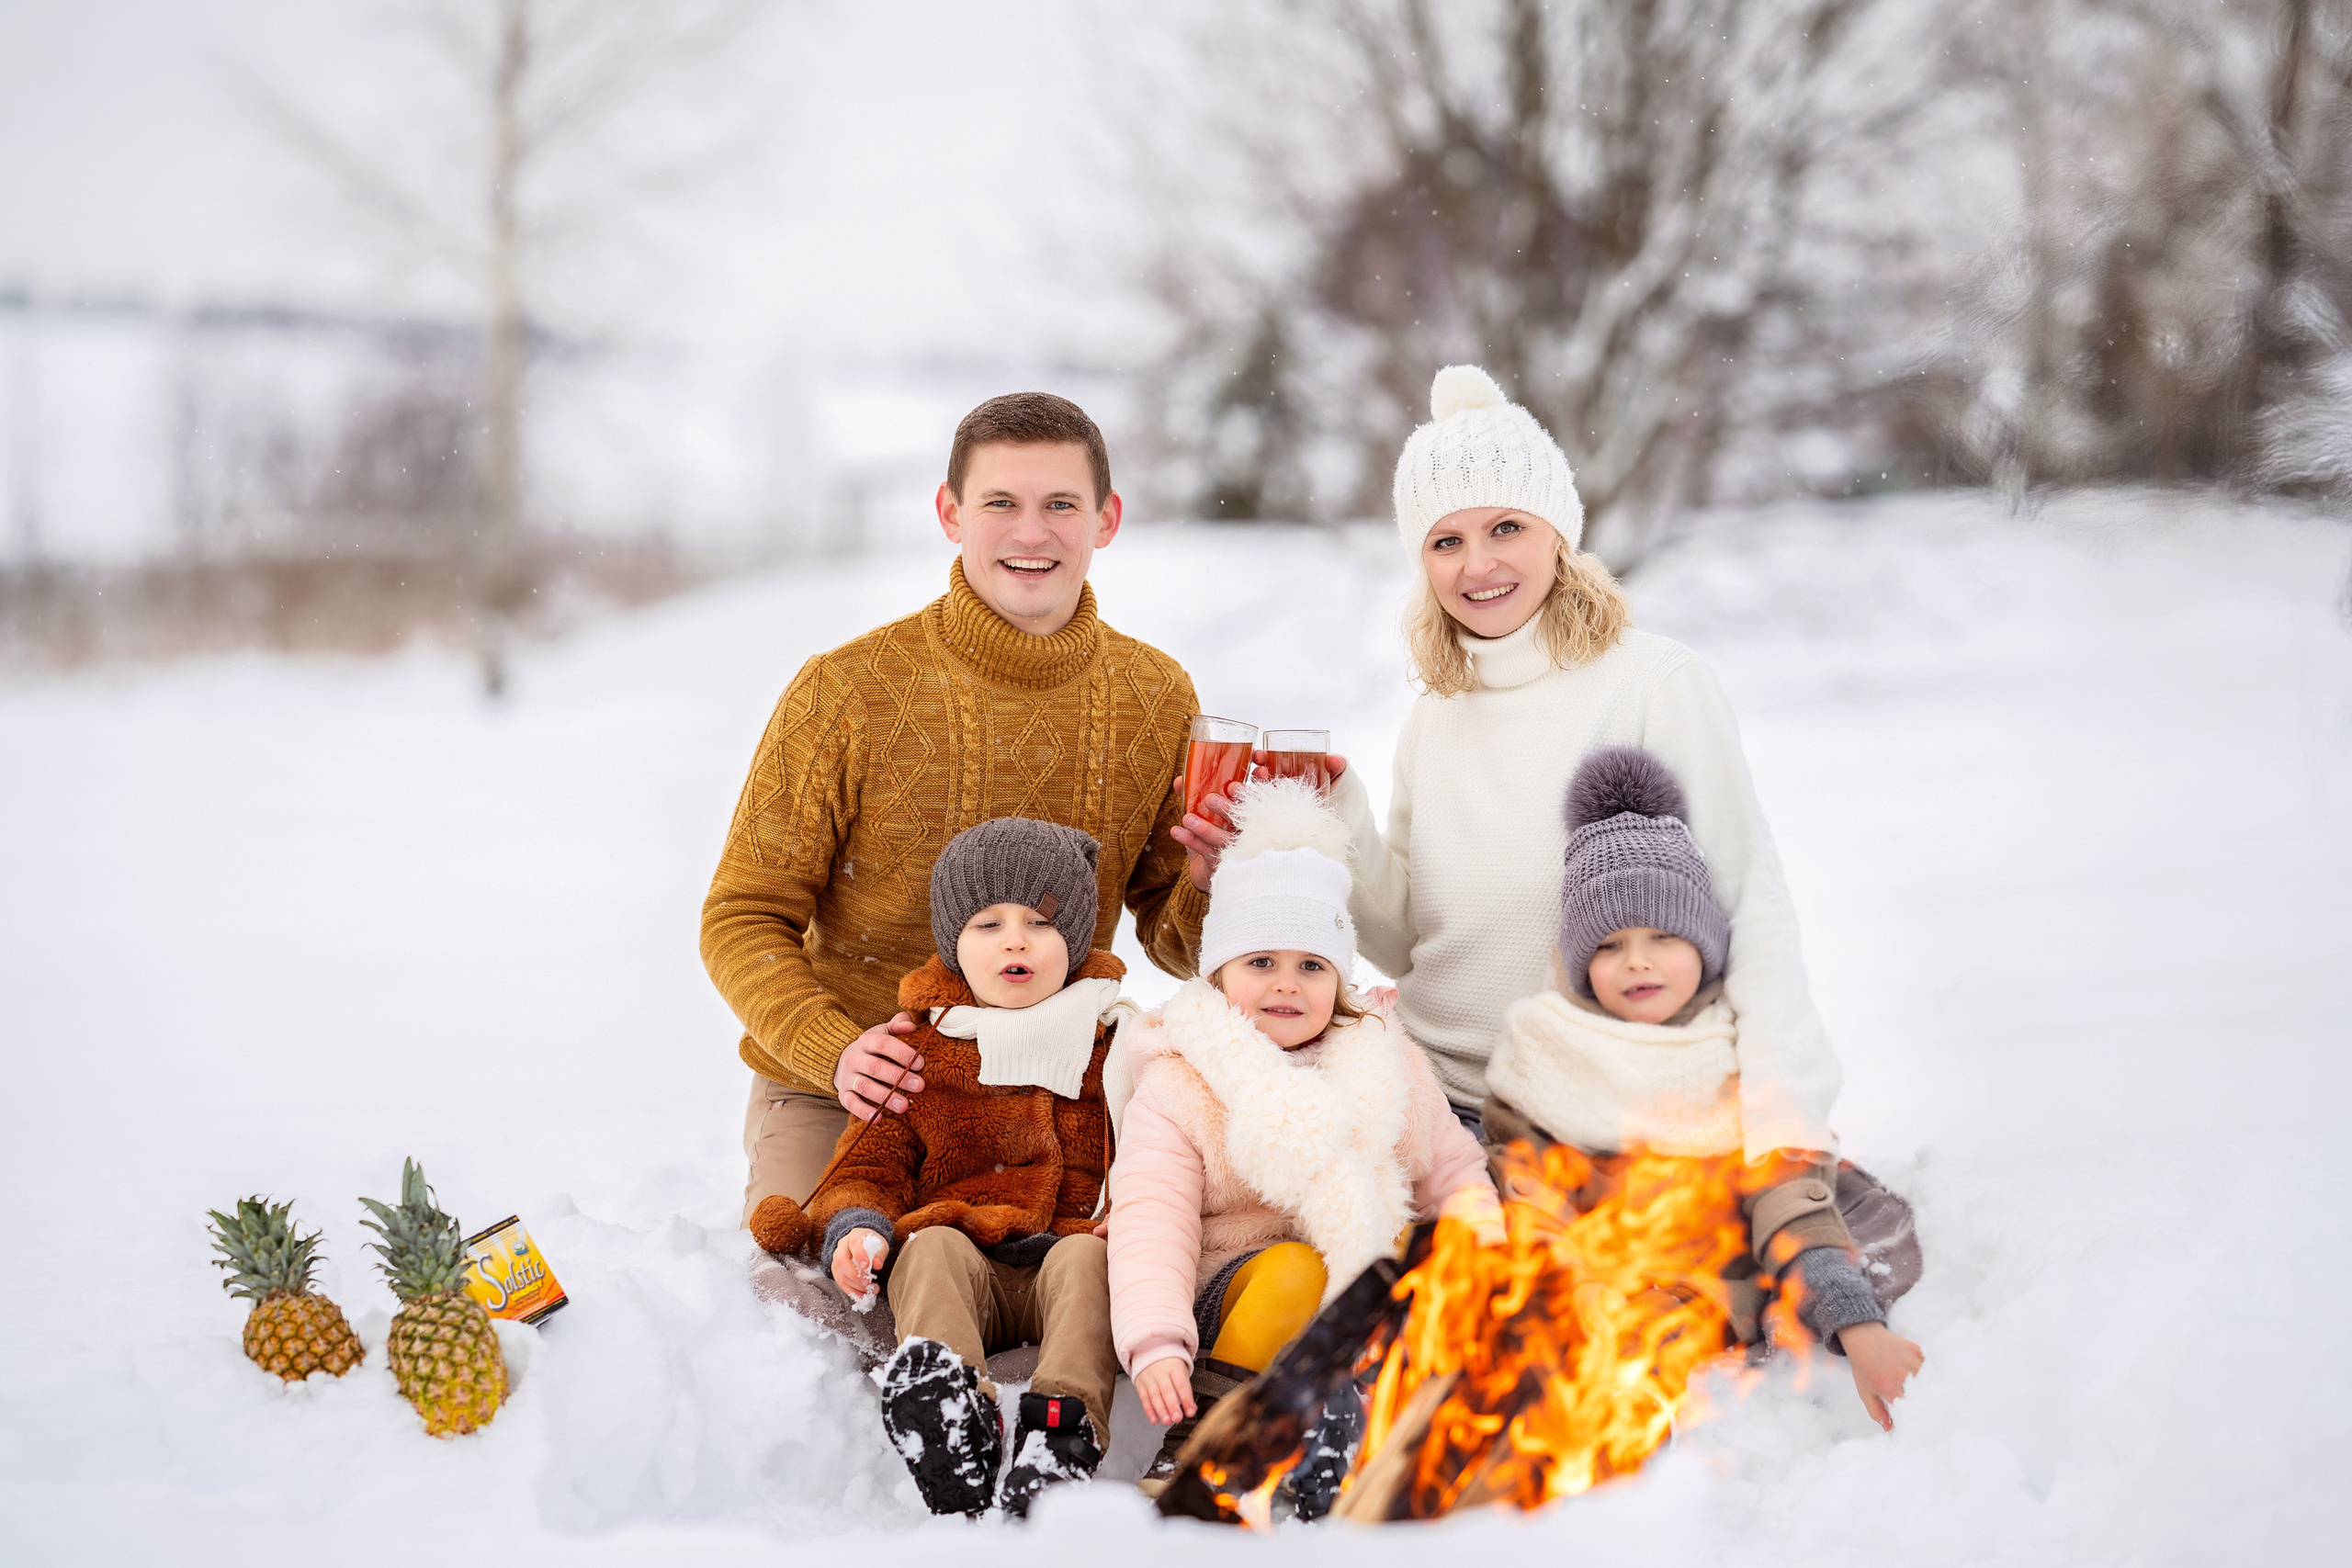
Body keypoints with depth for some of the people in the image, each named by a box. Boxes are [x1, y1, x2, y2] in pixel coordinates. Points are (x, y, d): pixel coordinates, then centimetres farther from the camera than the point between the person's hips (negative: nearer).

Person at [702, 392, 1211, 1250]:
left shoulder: (1159, 698, 0)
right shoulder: (845, 692, -11)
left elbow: (1174, 944, 7)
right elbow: (743, 923, -6)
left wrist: (1214, 882, -16)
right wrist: (836, 1049, -24)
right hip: (835, 1093, -3)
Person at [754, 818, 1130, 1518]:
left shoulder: (1117, 1044, 13)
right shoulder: (915, 1054, 13)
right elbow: (870, 1164, 13)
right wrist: (855, 1225, -11)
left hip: (1065, 1247, 0)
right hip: (963, 1258, 0)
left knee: (1087, 1256, -32)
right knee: (932, 1248, -31)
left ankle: (1066, 1419, -54)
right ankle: (953, 1414, -57)